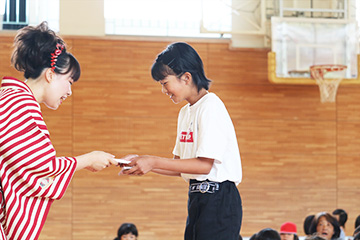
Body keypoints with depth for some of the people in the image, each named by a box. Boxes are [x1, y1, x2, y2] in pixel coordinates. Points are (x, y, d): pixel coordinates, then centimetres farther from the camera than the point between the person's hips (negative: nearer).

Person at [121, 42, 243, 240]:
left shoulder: (211, 106, -12)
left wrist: (154, 162, -15)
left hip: (219, 201, -9)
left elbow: (204, 164, -18)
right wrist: (143, 164, 3)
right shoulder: (186, 112, 16)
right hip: (198, 199, 9)